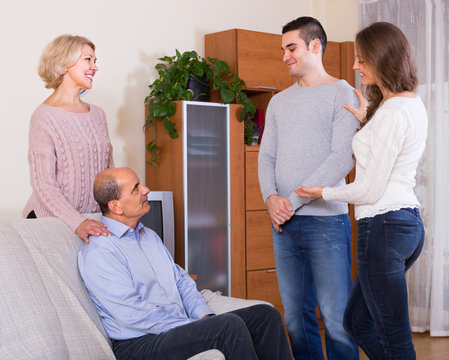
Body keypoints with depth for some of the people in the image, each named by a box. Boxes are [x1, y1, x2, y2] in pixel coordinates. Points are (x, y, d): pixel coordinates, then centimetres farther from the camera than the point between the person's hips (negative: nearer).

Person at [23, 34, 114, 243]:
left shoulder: (97, 114, 13)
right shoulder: (45, 116, -8)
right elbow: (43, 184, -13)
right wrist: (77, 222, -24)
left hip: (93, 219, 5)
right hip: (50, 219, -5)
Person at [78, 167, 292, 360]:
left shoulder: (149, 236, 18)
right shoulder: (96, 253, -12)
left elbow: (181, 280, 19)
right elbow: (133, 313, -19)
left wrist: (205, 318, 0)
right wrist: (197, 328, -18)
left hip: (182, 325, 9)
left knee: (266, 315, -4)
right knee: (230, 325, -30)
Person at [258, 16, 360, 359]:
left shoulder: (342, 94, -1)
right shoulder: (279, 101, 18)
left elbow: (342, 160, -10)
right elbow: (266, 155, 16)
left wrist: (293, 201, -12)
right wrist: (271, 197, -4)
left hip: (324, 219, -6)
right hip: (284, 224, 6)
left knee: (336, 319, -4)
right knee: (296, 316, 9)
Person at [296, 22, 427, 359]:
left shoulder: (392, 113, -17)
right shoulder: (413, 104, 13)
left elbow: (370, 190, -17)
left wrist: (324, 193, -1)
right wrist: (368, 121, 18)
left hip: (383, 225, -10)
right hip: (409, 222, 10)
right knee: (357, 321, 20)